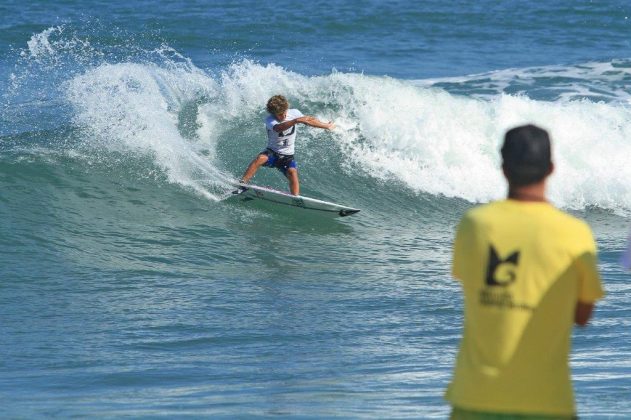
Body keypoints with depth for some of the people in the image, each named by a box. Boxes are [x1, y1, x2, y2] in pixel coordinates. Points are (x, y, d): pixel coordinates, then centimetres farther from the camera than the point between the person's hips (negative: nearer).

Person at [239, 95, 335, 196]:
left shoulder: (294, 113, -6)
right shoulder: (269, 120, -20)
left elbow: (309, 120, 6)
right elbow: (278, 128, -41)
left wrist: (327, 126, 13)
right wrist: (296, 121, -50)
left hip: (287, 156, 3)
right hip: (272, 153, -3)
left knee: (292, 172, -26)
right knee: (260, 158, -33)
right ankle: (242, 183, -34)